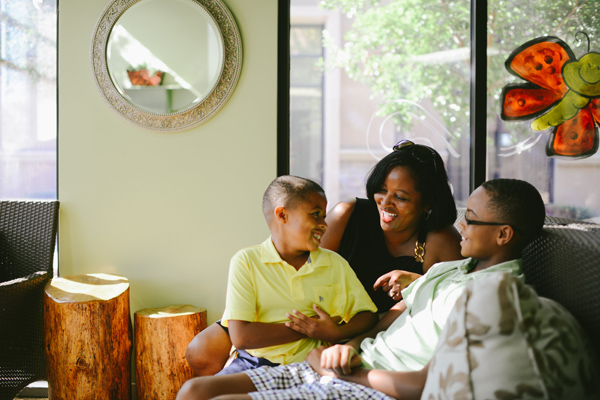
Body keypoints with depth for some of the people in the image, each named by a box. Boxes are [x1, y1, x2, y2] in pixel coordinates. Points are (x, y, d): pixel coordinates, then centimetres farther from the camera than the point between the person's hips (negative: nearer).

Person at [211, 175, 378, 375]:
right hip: (254, 363, -3)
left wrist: (336, 333, -11)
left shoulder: (335, 264, 13)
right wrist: (306, 329, -7)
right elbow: (240, 337, -10)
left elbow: (368, 315, 12)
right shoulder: (246, 262, 0)